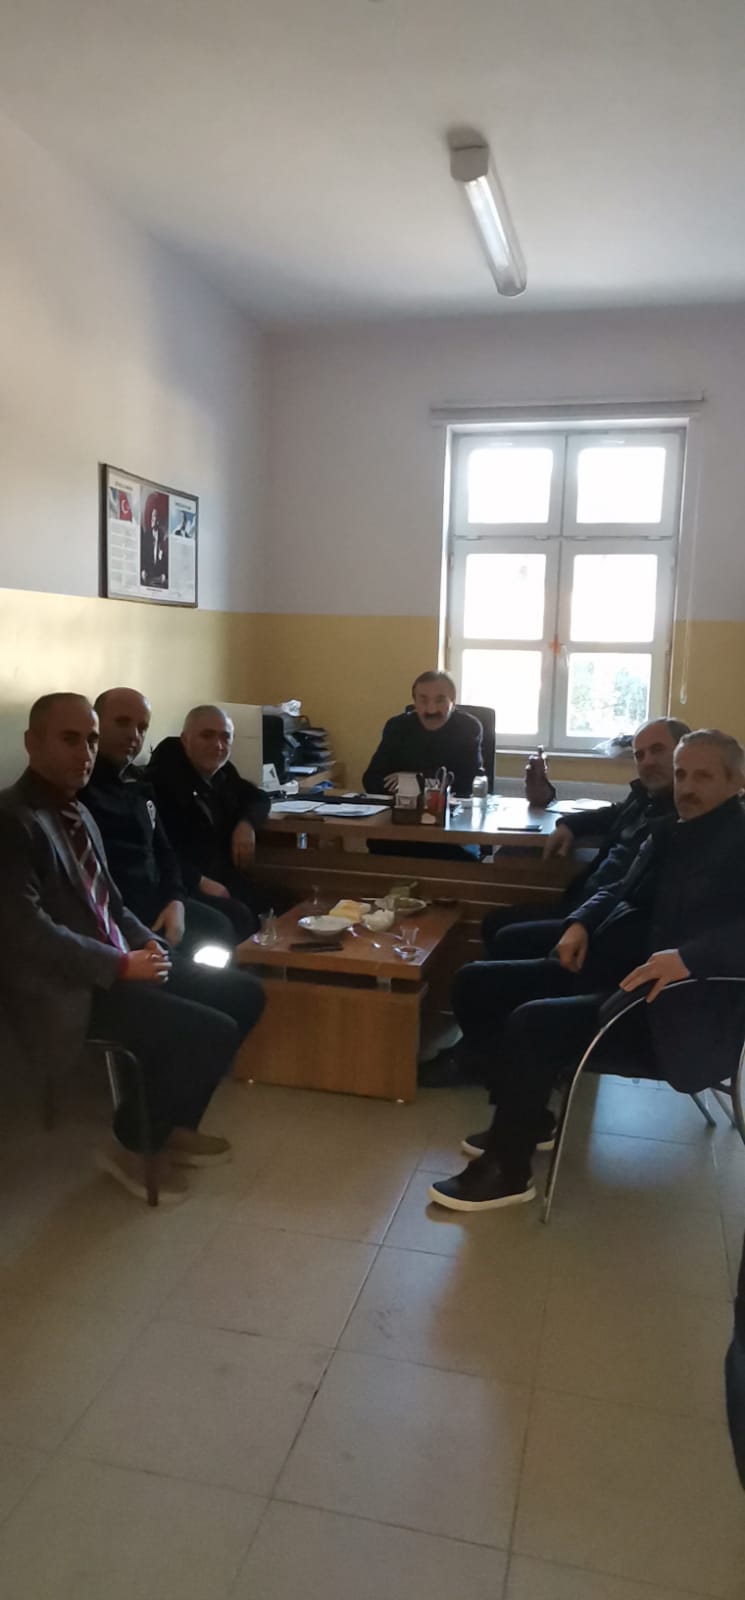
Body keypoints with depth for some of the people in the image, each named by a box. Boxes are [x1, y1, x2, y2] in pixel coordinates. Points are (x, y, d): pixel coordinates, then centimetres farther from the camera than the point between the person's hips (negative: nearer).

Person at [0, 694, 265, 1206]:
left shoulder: (78, 813, 14)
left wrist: (146, 943, 1)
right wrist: (122, 965, -19)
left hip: (117, 964, 10)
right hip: (69, 989, -10)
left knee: (245, 994, 5)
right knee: (213, 1032, -21)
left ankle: (175, 1126, 18)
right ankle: (131, 1147, 3)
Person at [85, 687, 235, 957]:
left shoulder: (138, 782, 17)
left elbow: (163, 850, 21)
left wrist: (175, 901, 3)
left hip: (154, 899, 9)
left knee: (220, 929, 4)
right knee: (187, 946, -23)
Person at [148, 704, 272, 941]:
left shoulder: (224, 773, 11)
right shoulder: (162, 780, -14)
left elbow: (259, 798, 28)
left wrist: (246, 823, 5)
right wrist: (199, 881, -24)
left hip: (226, 880, 7)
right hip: (182, 886, -7)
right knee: (238, 915, -32)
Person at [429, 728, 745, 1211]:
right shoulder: (671, 831, 15)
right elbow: (626, 892, 23)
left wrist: (687, 957, -37)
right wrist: (581, 922, 2)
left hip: (678, 1003, -9)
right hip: (619, 967, 9)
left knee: (532, 1022, -27)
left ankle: (509, 1169, -8)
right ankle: (525, 1117, 12)